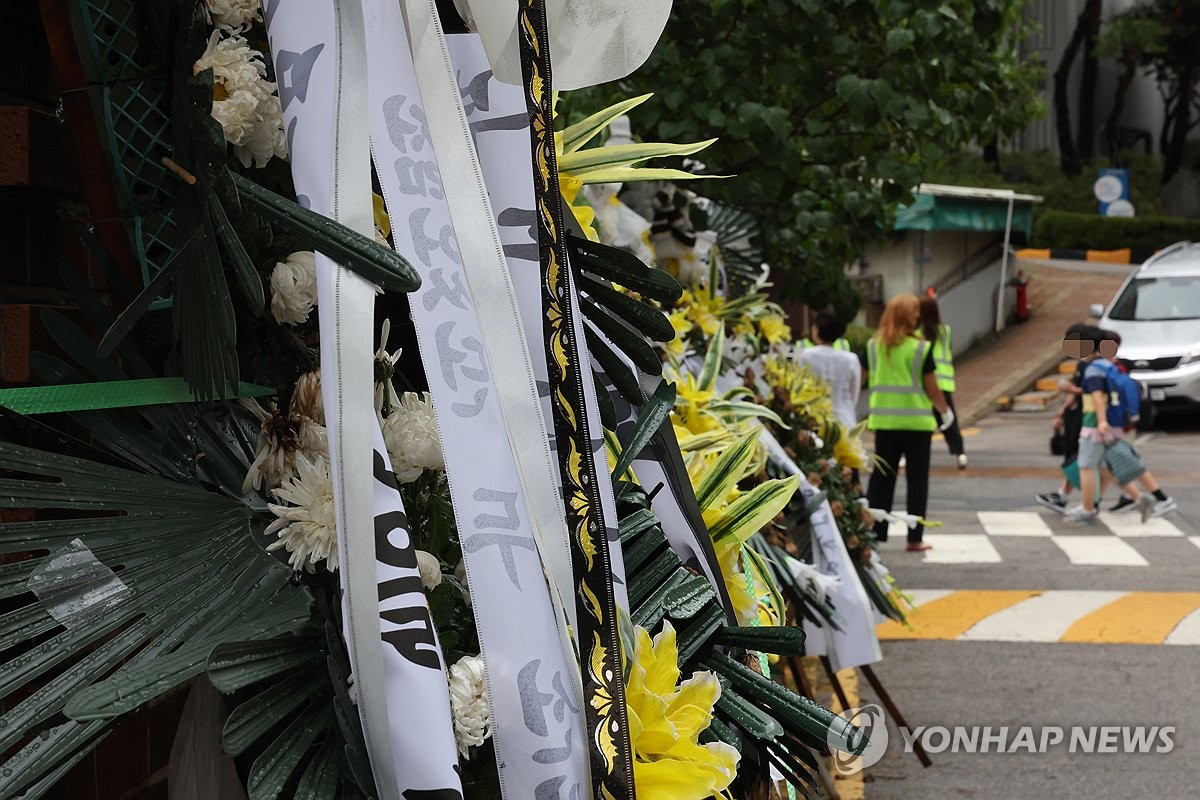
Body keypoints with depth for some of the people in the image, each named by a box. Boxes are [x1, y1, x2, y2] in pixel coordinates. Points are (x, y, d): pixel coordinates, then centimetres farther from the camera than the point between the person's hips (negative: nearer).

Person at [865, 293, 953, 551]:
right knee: (917, 479, 6)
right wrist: (945, 411, 11)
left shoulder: (873, 345, 1)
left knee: (881, 477, 10)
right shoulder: (921, 348, -9)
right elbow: (931, 387, -4)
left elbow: (868, 379, 5)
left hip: (884, 420, 3)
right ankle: (914, 538, 6)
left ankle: (873, 532, 10)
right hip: (917, 421, -3)